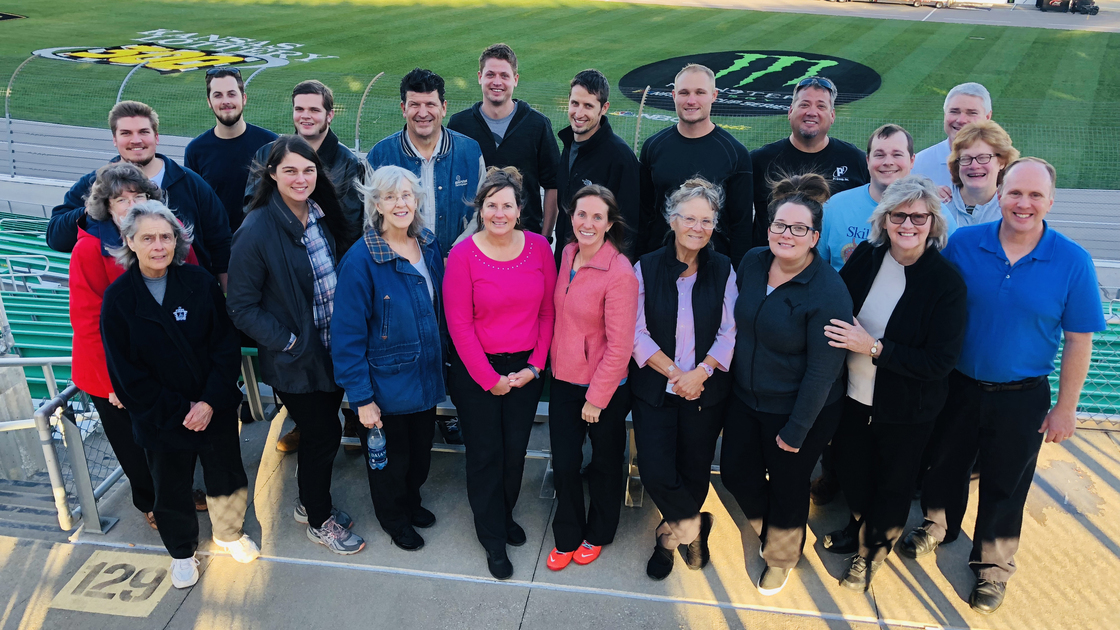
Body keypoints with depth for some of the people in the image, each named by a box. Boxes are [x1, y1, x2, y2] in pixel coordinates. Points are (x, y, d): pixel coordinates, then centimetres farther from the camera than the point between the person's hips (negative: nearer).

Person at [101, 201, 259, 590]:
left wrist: (210, 401, -16)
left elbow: (226, 346, -8)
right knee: (171, 489, 16)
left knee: (226, 477, 16)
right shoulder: (119, 298, -10)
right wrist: (177, 410, -13)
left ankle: (230, 533, 44)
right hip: (159, 419, -1)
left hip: (215, 408, 1)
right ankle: (181, 553, 42)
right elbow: (125, 371, -9)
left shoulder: (200, 282, -8)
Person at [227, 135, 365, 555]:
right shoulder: (256, 232, -20)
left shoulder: (323, 217, -1)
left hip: (333, 350, 6)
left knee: (322, 429, 19)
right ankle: (318, 522, 29)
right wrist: (288, 342, -18)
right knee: (324, 433, 6)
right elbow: (243, 308, -15)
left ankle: (312, 503, 43)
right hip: (295, 360, -6)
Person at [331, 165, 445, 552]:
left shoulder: (428, 246, -3)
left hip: (425, 376, 5)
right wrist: (361, 398, -18)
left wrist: (438, 369, 10)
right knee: (391, 458, 17)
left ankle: (412, 502, 53)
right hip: (386, 384, -5)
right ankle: (394, 518, 44)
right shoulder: (361, 260, -22)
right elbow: (347, 336, -19)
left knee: (421, 451, 24)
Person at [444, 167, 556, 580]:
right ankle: (493, 538, 28)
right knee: (485, 453, 8)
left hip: (526, 369, 3)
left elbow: (548, 311, 2)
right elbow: (459, 324, -12)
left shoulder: (539, 248, -4)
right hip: (477, 371, -3)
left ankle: (505, 515, 41)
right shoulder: (463, 255, -12)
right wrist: (489, 378, -11)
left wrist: (535, 365, -5)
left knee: (516, 449, 14)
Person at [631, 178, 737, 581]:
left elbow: (730, 333, -2)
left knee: (694, 472, 8)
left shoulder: (723, 270, 1)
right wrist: (673, 372, -16)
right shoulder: (647, 267, -1)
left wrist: (701, 371, -17)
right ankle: (693, 528, 19)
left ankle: (672, 534, 36)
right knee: (655, 472, -10)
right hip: (654, 386, -1)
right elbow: (637, 332, -5)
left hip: (706, 391, 1)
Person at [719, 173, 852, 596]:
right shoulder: (752, 263, -5)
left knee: (788, 486, 14)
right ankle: (768, 529, 49)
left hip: (799, 410, -5)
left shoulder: (828, 292, -24)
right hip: (745, 398, 6)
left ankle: (782, 557, 45)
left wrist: (796, 431, -17)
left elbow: (822, 371, -21)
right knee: (736, 472, 16)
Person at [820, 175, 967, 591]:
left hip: (906, 412, -4)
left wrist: (873, 347, -28)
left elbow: (940, 361, -23)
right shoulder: (865, 257, -9)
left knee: (893, 483, 19)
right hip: (854, 397, 4)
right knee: (851, 472, 24)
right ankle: (859, 529, 54)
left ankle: (873, 550, 46)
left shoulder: (946, 282, -21)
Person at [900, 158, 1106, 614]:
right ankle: (937, 526, 50)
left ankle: (993, 566, 39)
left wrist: (1065, 406, -5)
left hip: (1022, 399, -1)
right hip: (958, 386, 2)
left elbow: (1078, 341, -7)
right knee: (945, 465, 21)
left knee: (1004, 487, 15)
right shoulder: (963, 244, -10)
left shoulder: (1073, 262, -14)